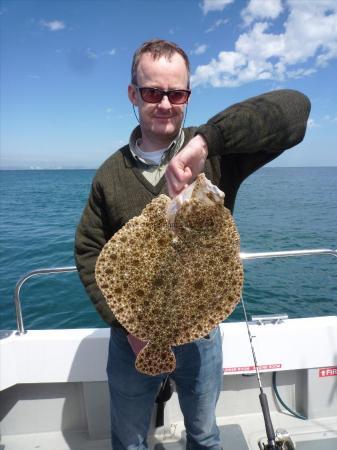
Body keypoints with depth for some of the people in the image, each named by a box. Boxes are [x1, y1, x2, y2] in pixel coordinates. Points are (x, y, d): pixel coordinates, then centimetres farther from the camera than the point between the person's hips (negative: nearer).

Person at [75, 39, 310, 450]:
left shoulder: (217, 155, -11)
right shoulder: (112, 173, -6)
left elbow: (294, 108, -24)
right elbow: (89, 250, -2)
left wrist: (206, 140, -38)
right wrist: (125, 323, -11)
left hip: (201, 334, 0)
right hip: (132, 337, 2)